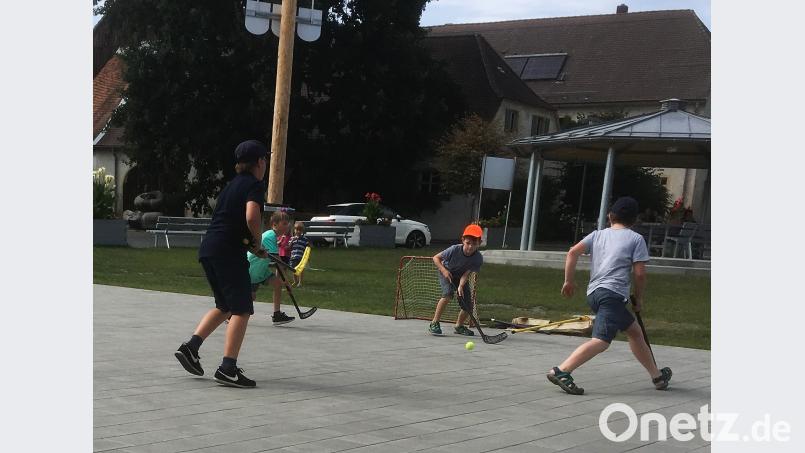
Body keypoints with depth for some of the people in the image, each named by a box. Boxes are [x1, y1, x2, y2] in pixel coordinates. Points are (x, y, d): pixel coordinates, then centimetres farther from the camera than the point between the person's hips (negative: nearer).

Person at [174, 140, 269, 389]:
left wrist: (253, 246, 17)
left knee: (224, 306, 21)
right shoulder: (255, 184, -5)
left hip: (207, 249, 9)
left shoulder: (232, 184, 22)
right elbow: (252, 216, -22)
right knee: (241, 309, -4)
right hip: (229, 252, -9)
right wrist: (257, 241, -4)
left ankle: (190, 347, 12)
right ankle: (227, 369, -8)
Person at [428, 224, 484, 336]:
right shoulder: (454, 250, -32)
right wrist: (444, 270, -32)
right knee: (448, 294, -31)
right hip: (446, 273, -3)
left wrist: (461, 286, -44)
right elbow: (436, 258, -20)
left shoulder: (478, 258, -26)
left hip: (460, 277, 3)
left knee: (468, 306, -3)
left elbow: (466, 274, -27)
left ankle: (459, 326, 27)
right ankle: (434, 324, -20)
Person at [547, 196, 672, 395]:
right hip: (612, 294, -8)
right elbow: (639, 273, -1)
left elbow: (573, 253, 5)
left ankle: (657, 376, 32)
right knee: (601, 340, -20)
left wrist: (568, 281, 10)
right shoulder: (636, 239, 6)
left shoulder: (598, 234, 18)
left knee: (635, 330, 22)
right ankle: (561, 371, -34)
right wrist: (639, 299, 11)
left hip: (594, 293, 8)